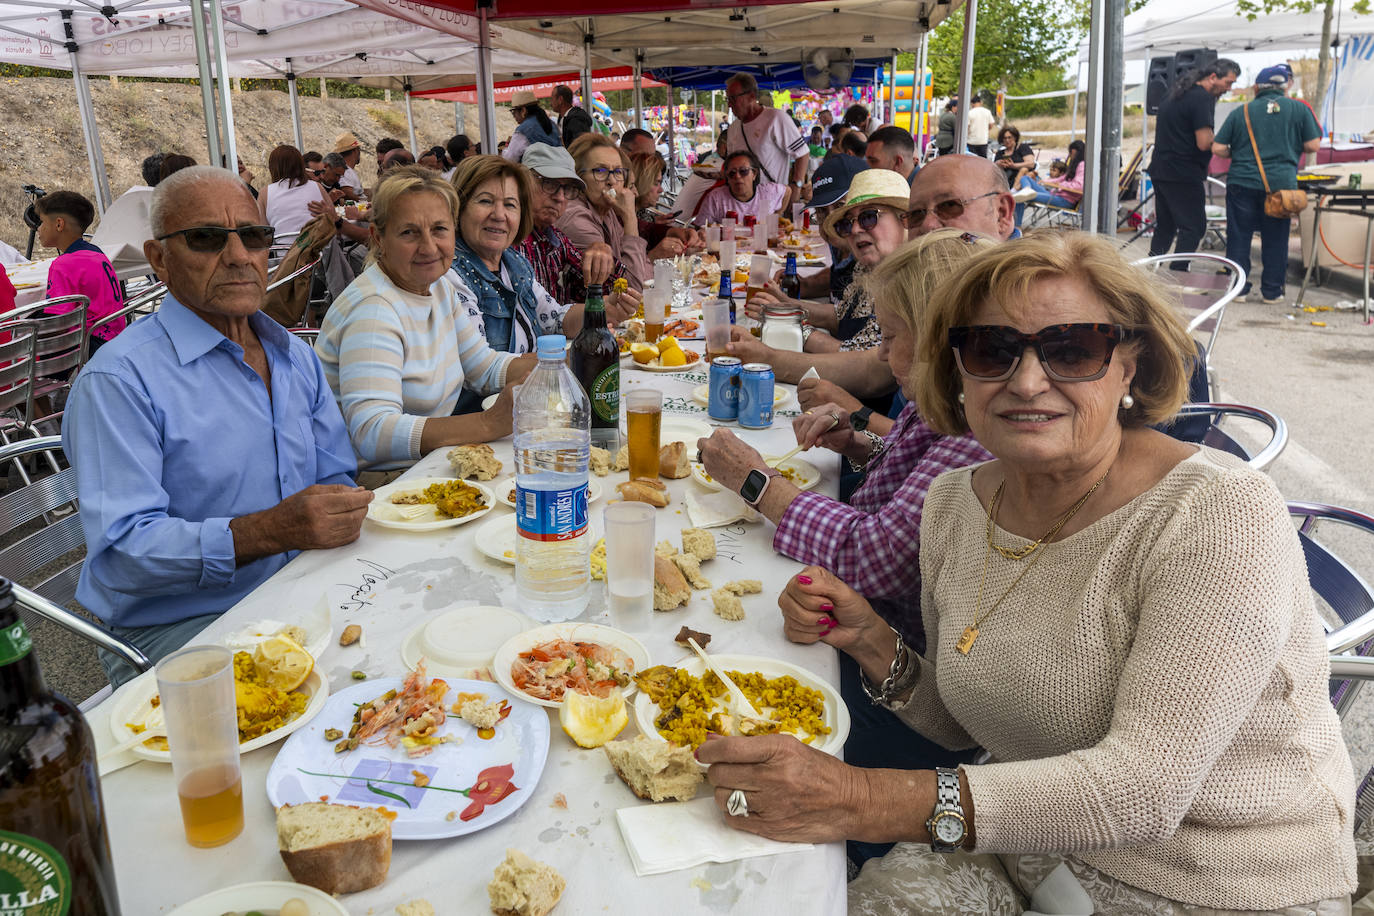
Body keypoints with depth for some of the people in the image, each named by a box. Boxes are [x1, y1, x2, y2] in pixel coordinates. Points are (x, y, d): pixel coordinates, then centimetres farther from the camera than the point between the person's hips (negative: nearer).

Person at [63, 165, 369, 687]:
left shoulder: (297, 358, 12)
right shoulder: (119, 379, -11)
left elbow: (336, 480, 17)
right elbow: (121, 551, -19)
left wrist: (343, 514, -8)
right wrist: (272, 530, -31)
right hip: (177, 630, -6)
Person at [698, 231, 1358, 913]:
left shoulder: (1222, 516, -23)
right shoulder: (954, 503, -3)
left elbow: (1145, 788, -31)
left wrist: (862, 801, -38)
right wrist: (871, 643, -12)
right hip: (1027, 847, 5)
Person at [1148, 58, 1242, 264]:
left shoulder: (1179, 93, 17)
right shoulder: (1202, 98, -14)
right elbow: (1204, 143, -20)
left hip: (1160, 170, 10)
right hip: (1183, 175, -10)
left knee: (1165, 226, 16)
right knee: (1194, 227, -5)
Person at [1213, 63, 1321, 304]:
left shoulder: (1240, 112, 4)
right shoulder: (1299, 109, 3)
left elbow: (1217, 148, 1)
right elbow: (1312, 145, 2)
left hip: (1242, 182, 0)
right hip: (1281, 183, 0)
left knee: (1239, 237, 7)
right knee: (1275, 240, 8)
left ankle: (1238, 288, 9)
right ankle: (1272, 292, 13)